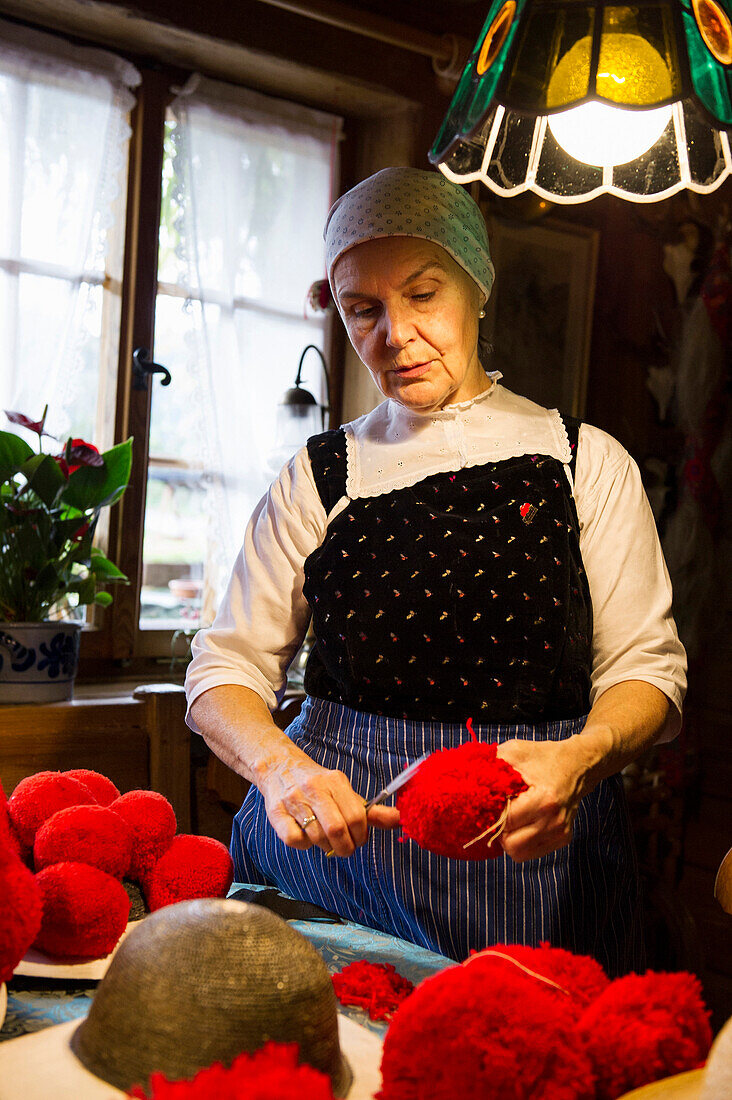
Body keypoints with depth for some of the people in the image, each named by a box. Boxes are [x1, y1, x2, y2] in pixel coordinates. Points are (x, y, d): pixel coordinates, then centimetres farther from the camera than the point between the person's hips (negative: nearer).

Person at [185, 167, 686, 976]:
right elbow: (226, 666, 0)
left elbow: (645, 664, -2)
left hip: (526, 852, 0)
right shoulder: (318, 478, 5)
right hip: (333, 838, 1)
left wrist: (577, 758, -24)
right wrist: (280, 766, -22)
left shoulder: (585, 462, 3)